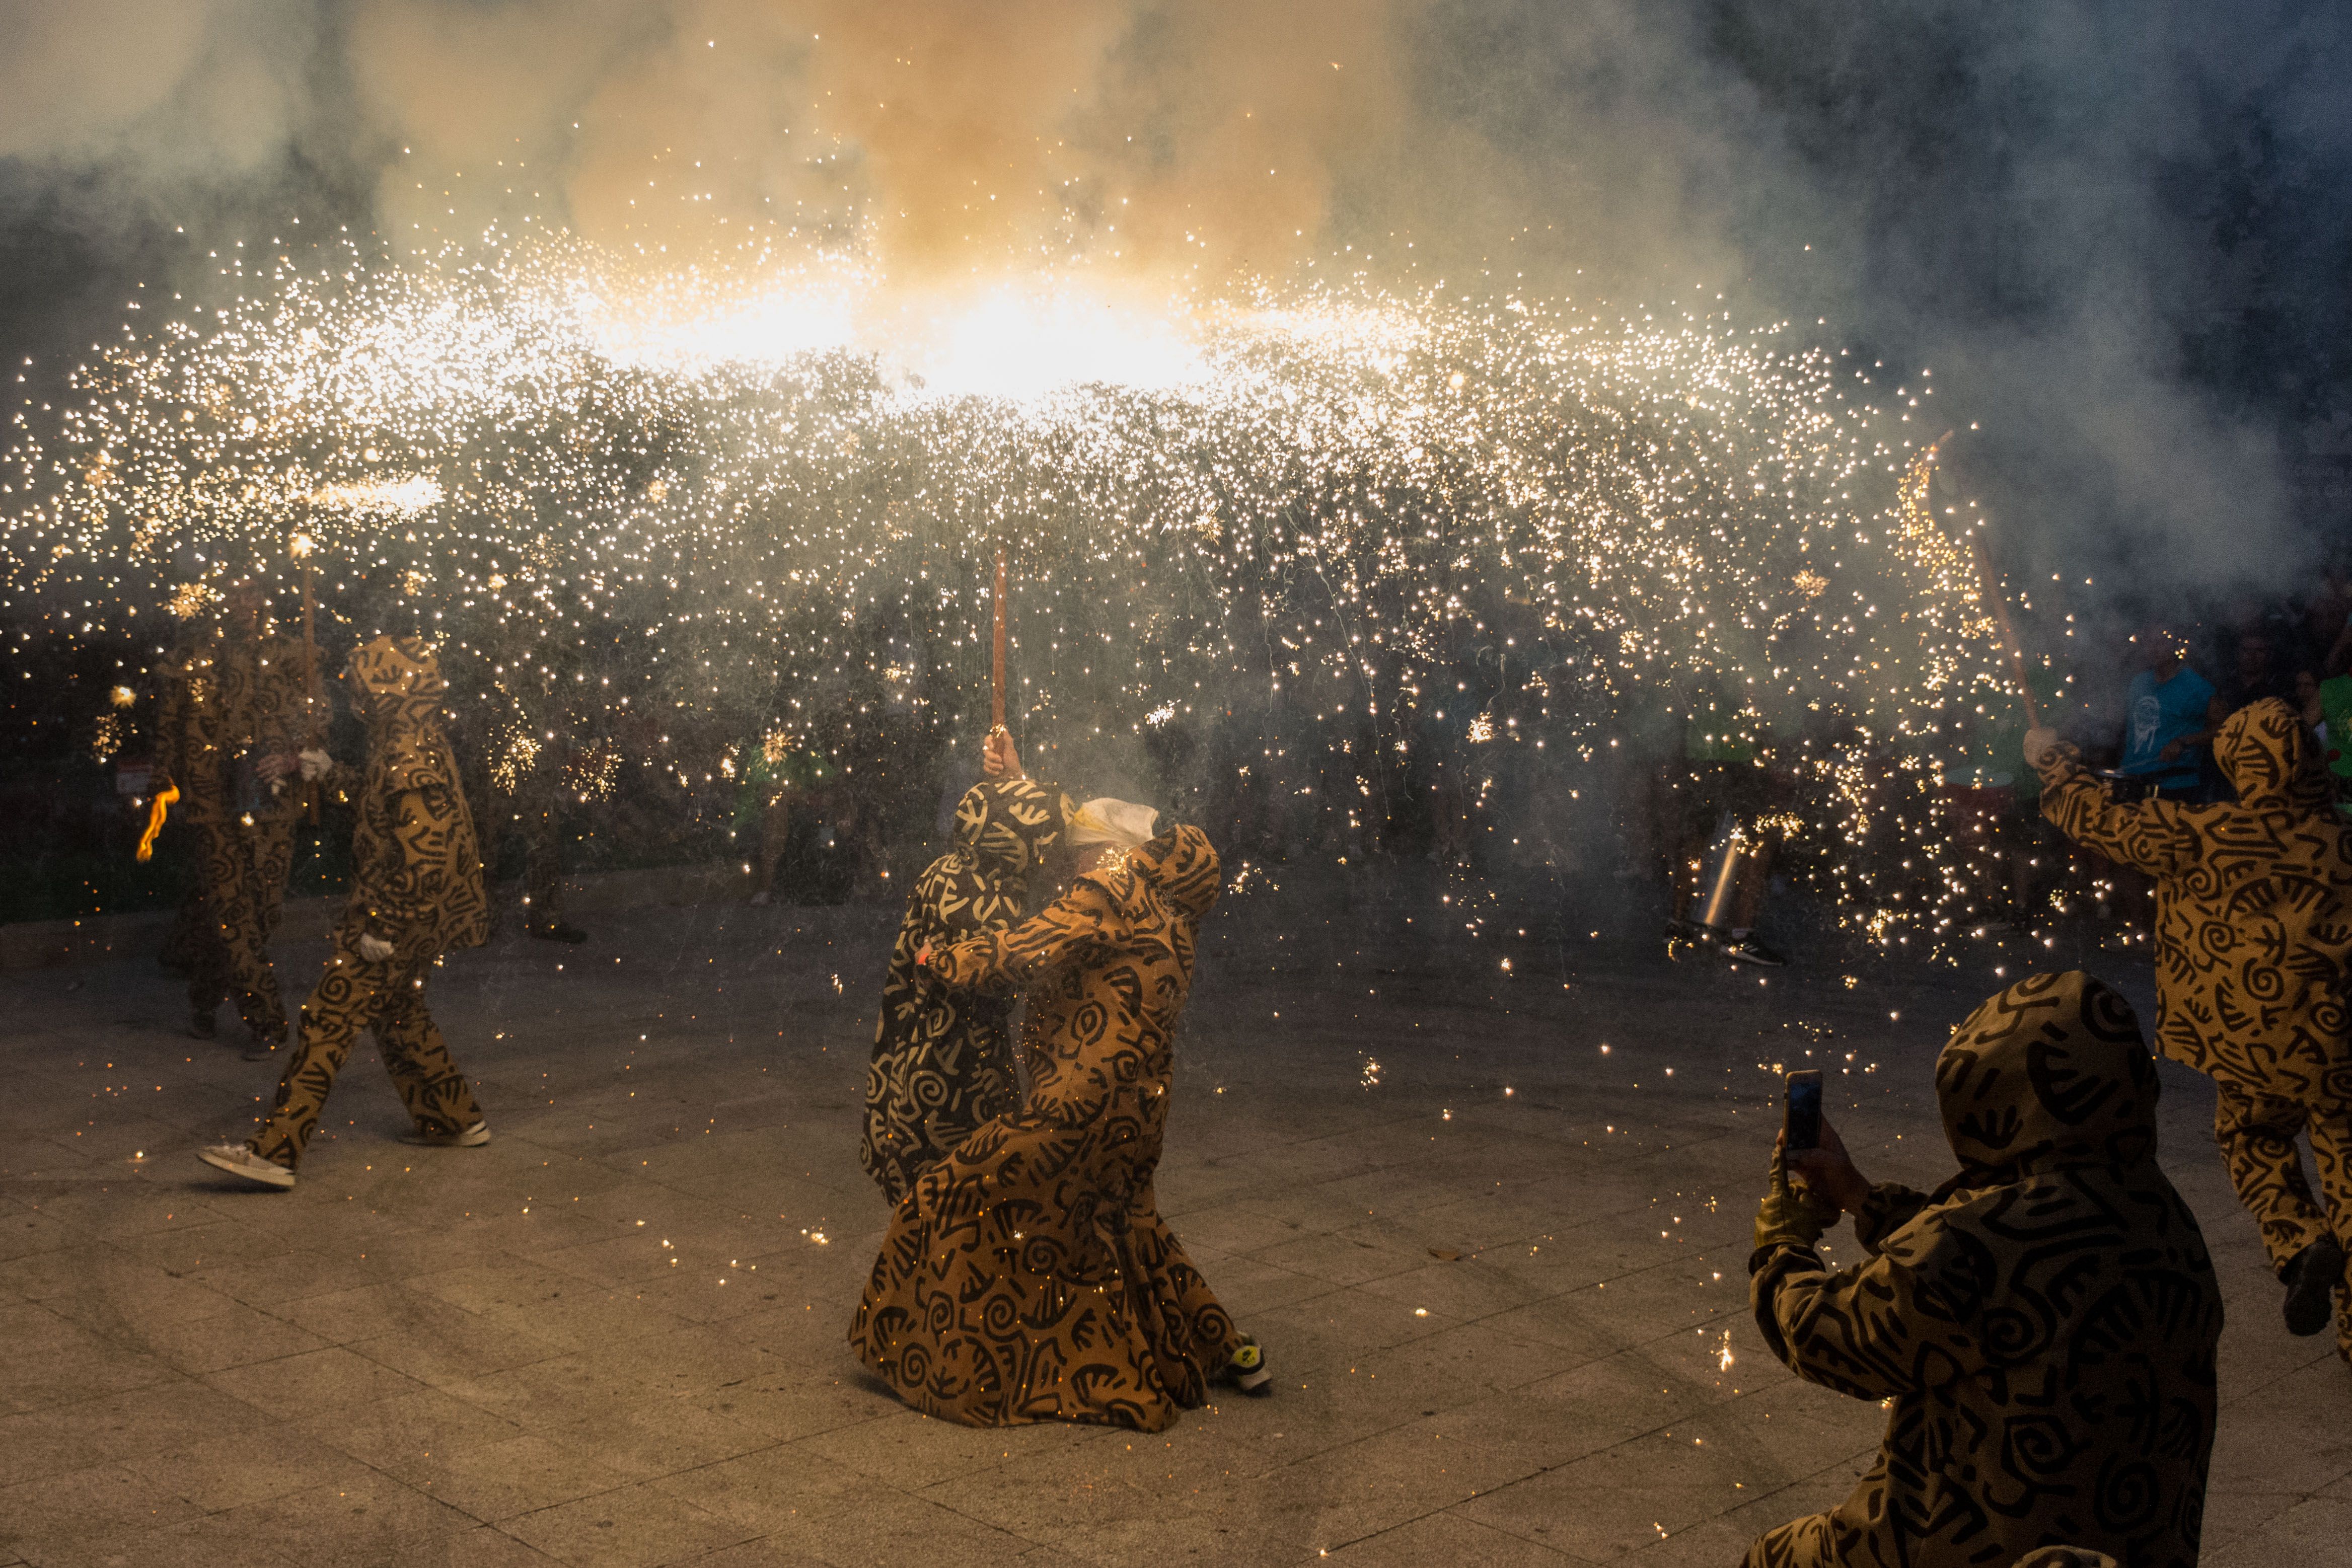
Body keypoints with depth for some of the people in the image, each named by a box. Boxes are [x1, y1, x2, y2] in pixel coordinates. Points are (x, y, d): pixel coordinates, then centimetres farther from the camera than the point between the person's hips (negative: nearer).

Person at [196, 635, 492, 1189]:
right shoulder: (421, 742, 9)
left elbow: (427, 859, -25)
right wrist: (331, 773, 21)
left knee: (328, 1023, -10)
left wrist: (387, 930, -23)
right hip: (403, 914, 10)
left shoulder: (411, 763, -22)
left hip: (395, 917, -10)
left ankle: (274, 1152, -10)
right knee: (398, 1014, 23)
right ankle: (456, 1120, 33)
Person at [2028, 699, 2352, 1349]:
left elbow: (2103, 821, 0)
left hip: (2251, 1045, -2)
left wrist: (2051, 759, 15)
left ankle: (2298, 1242, -3)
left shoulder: (2205, 836, -11)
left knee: (2252, 1142, 23)